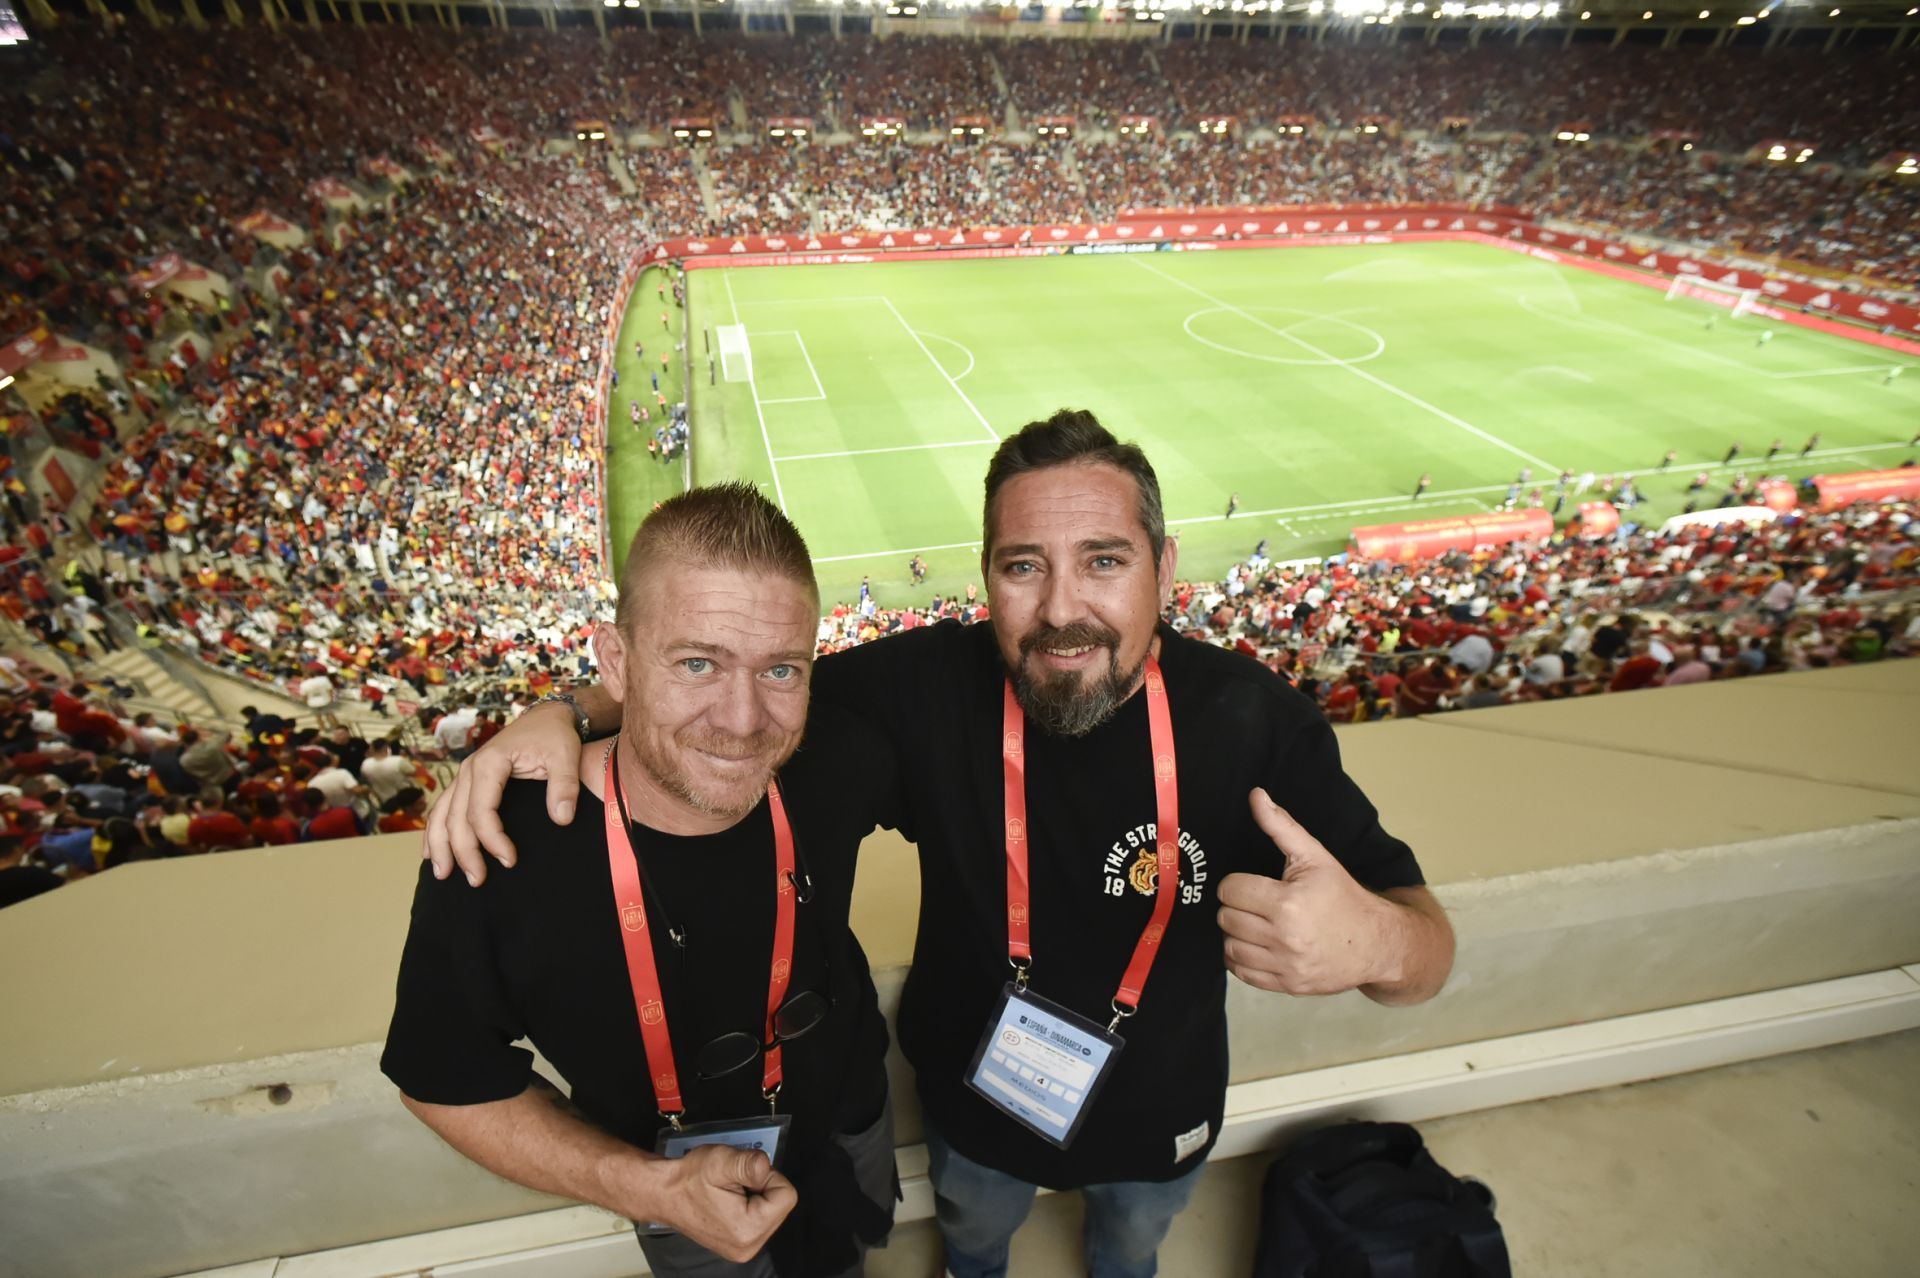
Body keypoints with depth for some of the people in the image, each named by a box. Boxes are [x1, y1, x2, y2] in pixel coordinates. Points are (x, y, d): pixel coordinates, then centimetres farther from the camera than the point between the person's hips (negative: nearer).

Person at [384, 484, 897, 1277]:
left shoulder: (831, 764, -30)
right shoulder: (499, 857, -34)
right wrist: (651, 1188, -28)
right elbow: (448, 1083, -17)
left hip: (853, 1119, 3)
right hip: (677, 1186, -2)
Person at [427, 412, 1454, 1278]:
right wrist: (569, 715, -35)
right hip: (975, 1103, 0)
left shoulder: (1250, 721, -30)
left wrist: (1375, 940, -48)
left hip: (1160, 1121, 1)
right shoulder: (928, 688, -29)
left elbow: (1423, 946, -24)